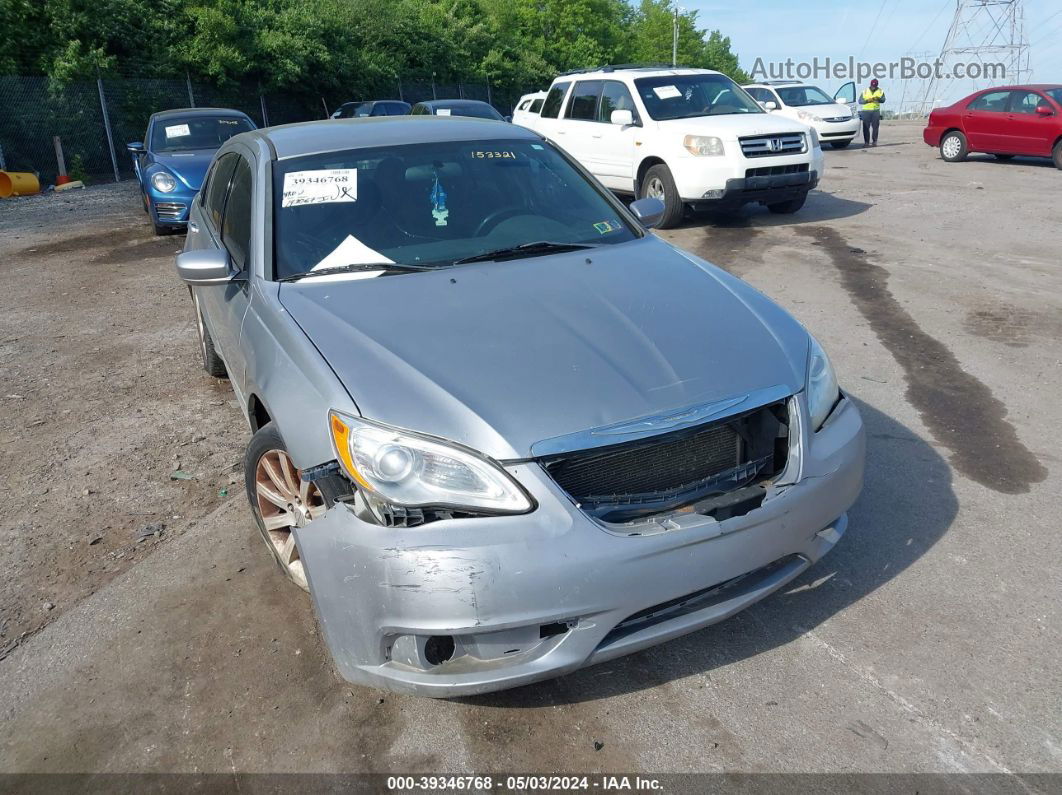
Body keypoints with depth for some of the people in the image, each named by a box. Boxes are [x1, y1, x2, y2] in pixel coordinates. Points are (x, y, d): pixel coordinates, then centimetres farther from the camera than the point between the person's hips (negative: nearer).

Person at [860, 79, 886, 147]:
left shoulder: (880, 91, 8)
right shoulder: (865, 91, 7)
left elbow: (883, 100, -3)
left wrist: (878, 98, -23)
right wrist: (867, 100, -16)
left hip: (876, 111, 0)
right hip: (866, 111, 0)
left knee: (875, 127, -2)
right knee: (866, 127, -4)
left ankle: (874, 141, 3)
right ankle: (866, 141, 0)